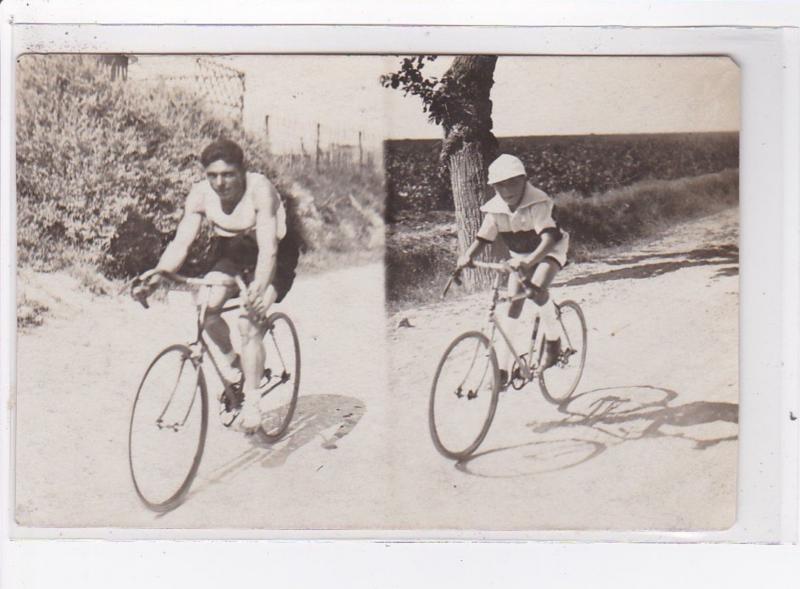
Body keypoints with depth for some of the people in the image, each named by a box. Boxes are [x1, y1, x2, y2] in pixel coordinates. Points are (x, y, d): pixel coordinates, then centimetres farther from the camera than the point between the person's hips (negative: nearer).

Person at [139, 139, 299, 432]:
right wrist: (160, 271, -41)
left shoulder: (260, 189, -30)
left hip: (272, 257, -4)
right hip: (230, 253, 4)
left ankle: (251, 401, -10)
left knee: (249, 320, -23)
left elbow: (268, 248, -37)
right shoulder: (201, 194, -18)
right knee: (207, 304, -23)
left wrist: (259, 287, -54)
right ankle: (230, 358, 7)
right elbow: (181, 241, -22)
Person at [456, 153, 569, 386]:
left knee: (537, 288, -33)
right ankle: (502, 369, -3)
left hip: (548, 252, -5)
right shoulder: (495, 208, -15)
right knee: (512, 305, -5)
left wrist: (529, 261, -56)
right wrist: (467, 256, -33)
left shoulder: (538, 203, -29)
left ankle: (553, 340, -9)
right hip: (520, 256, 5)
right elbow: (483, 237, -12)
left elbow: (548, 238, -40)